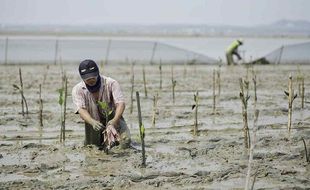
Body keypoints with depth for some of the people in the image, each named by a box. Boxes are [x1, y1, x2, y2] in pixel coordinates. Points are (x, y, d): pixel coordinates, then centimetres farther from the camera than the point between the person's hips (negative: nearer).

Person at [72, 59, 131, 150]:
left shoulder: (111, 83, -19)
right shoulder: (77, 89, -16)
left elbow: (120, 103, -27)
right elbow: (81, 109, -27)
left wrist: (115, 120, -47)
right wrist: (92, 122, -49)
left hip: (113, 119, -1)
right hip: (94, 121, 1)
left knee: (125, 143, -17)